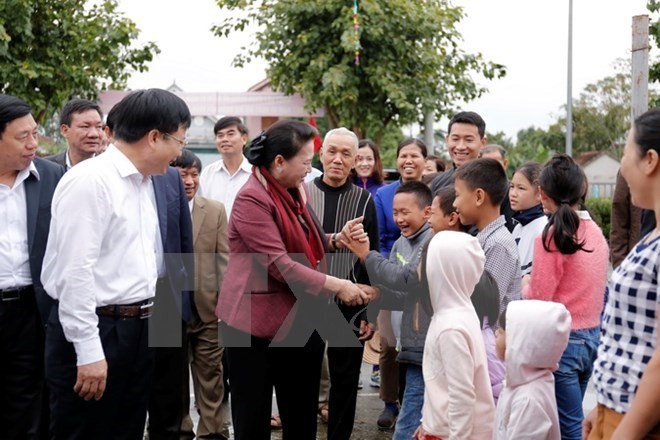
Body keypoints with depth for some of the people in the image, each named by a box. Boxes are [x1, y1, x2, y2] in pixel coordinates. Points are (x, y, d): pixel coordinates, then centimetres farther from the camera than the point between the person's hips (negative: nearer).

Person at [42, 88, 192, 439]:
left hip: (137, 329, 9)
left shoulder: (145, 182, 12)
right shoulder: (89, 180, -15)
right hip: (95, 331, -8)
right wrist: (88, 351, -20)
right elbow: (75, 271, -19)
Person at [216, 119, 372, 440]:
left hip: (299, 321, 8)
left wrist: (335, 241, 6)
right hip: (257, 323, -8)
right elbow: (279, 264, -23)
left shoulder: (294, 192, 10)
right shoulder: (252, 199, -17)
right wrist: (336, 285, -20)